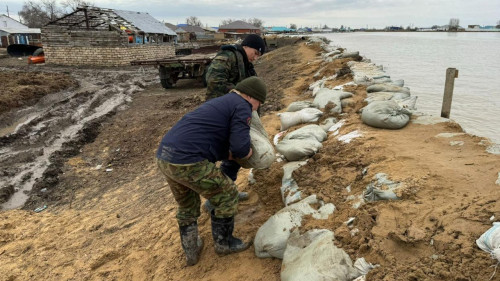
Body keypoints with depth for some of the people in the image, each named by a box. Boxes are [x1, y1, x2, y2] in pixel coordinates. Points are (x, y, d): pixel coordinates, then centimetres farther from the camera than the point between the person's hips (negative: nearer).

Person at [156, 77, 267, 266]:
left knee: (187, 205, 29)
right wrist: (248, 152, 11)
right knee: (226, 195, 12)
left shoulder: (222, 104, 27)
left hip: (165, 157, 9)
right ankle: (223, 243, 29)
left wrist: (232, 154, 20)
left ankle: (191, 250, 39)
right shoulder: (242, 107, 0)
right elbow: (240, 148, -12)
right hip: (187, 161, -9)